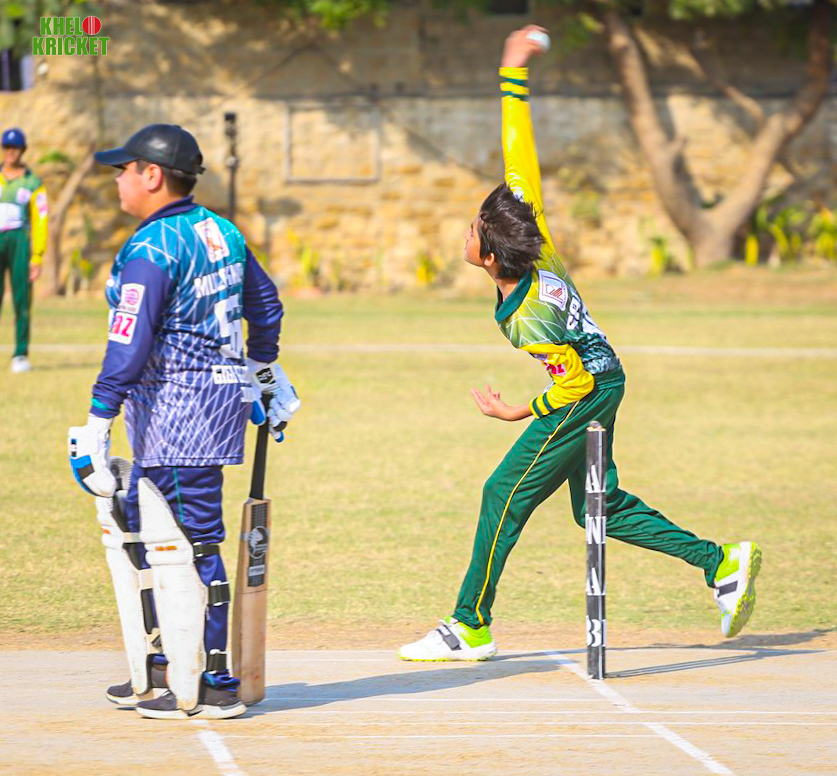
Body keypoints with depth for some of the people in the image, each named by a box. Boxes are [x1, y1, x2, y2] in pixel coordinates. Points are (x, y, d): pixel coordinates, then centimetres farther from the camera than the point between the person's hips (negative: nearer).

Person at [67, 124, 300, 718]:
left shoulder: (151, 248, -15)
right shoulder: (220, 232, 12)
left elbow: (129, 345, -22)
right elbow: (265, 301, 24)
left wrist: (98, 425, -23)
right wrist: (264, 371, 38)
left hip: (179, 401, -10)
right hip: (224, 390, 10)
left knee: (188, 542, -5)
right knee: (130, 524, 17)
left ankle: (214, 687, -2)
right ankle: (158, 671, 20)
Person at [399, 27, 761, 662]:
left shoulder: (528, 316, -29)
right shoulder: (535, 241, -9)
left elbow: (576, 380, -25)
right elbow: (520, 156, -8)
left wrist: (518, 414, -15)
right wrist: (514, 75, -7)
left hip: (584, 395, -9)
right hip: (602, 381, 9)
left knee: (505, 494, -5)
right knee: (601, 507, 13)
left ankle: (471, 628, 0)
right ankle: (721, 563, 11)